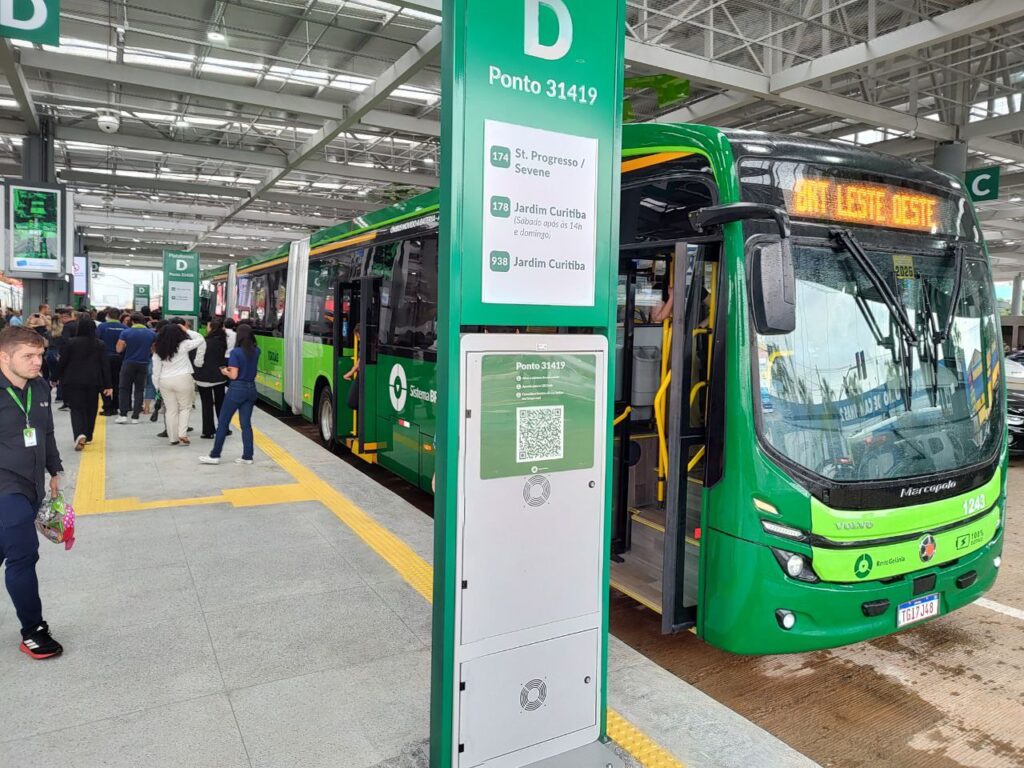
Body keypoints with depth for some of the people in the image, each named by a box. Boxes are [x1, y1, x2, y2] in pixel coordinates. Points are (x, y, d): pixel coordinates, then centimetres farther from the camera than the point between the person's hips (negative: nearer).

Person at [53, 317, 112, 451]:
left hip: (74, 381, -2)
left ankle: (80, 434, -23)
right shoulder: (100, 345, -1)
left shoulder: (71, 343, -5)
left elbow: (62, 362, -1)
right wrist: (108, 385, 0)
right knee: (91, 408, 14)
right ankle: (88, 436, 24)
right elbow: (105, 365, -2)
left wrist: (56, 378, 13)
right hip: (93, 381, 2)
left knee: (76, 408, 0)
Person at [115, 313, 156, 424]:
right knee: (139, 390, 8)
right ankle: (135, 416, 6)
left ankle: (123, 414, 1)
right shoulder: (152, 334, -1)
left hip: (129, 363, -2)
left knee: (124, 389, 8)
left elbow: (119, 349, -6)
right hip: (143, 364, 2)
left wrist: (127, 346, 12)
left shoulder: (126, 332, -9)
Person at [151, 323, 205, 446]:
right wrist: (187, 331, 7)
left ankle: (173, 438, 15)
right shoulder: (183, 345, -8)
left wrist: (157, 385, 14)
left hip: (164, 381, 4)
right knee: (185, 407, 10)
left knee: (171, 410, 10)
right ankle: (182, 433, -4)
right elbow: (200, 339, 3)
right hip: (182, 379, -4)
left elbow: (156, 369, 6)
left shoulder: (158, 349, 4)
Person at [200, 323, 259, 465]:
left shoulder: (236, 352, -14)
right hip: (251, 389, 5)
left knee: (223, 422, 4)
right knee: (246, 423, 8)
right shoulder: (256, 351, 2)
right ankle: (247, 456, 8)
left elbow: (234, 375, -14)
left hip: (237, 389, -5)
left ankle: (215, 456, 9)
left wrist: (225, 372, 4)